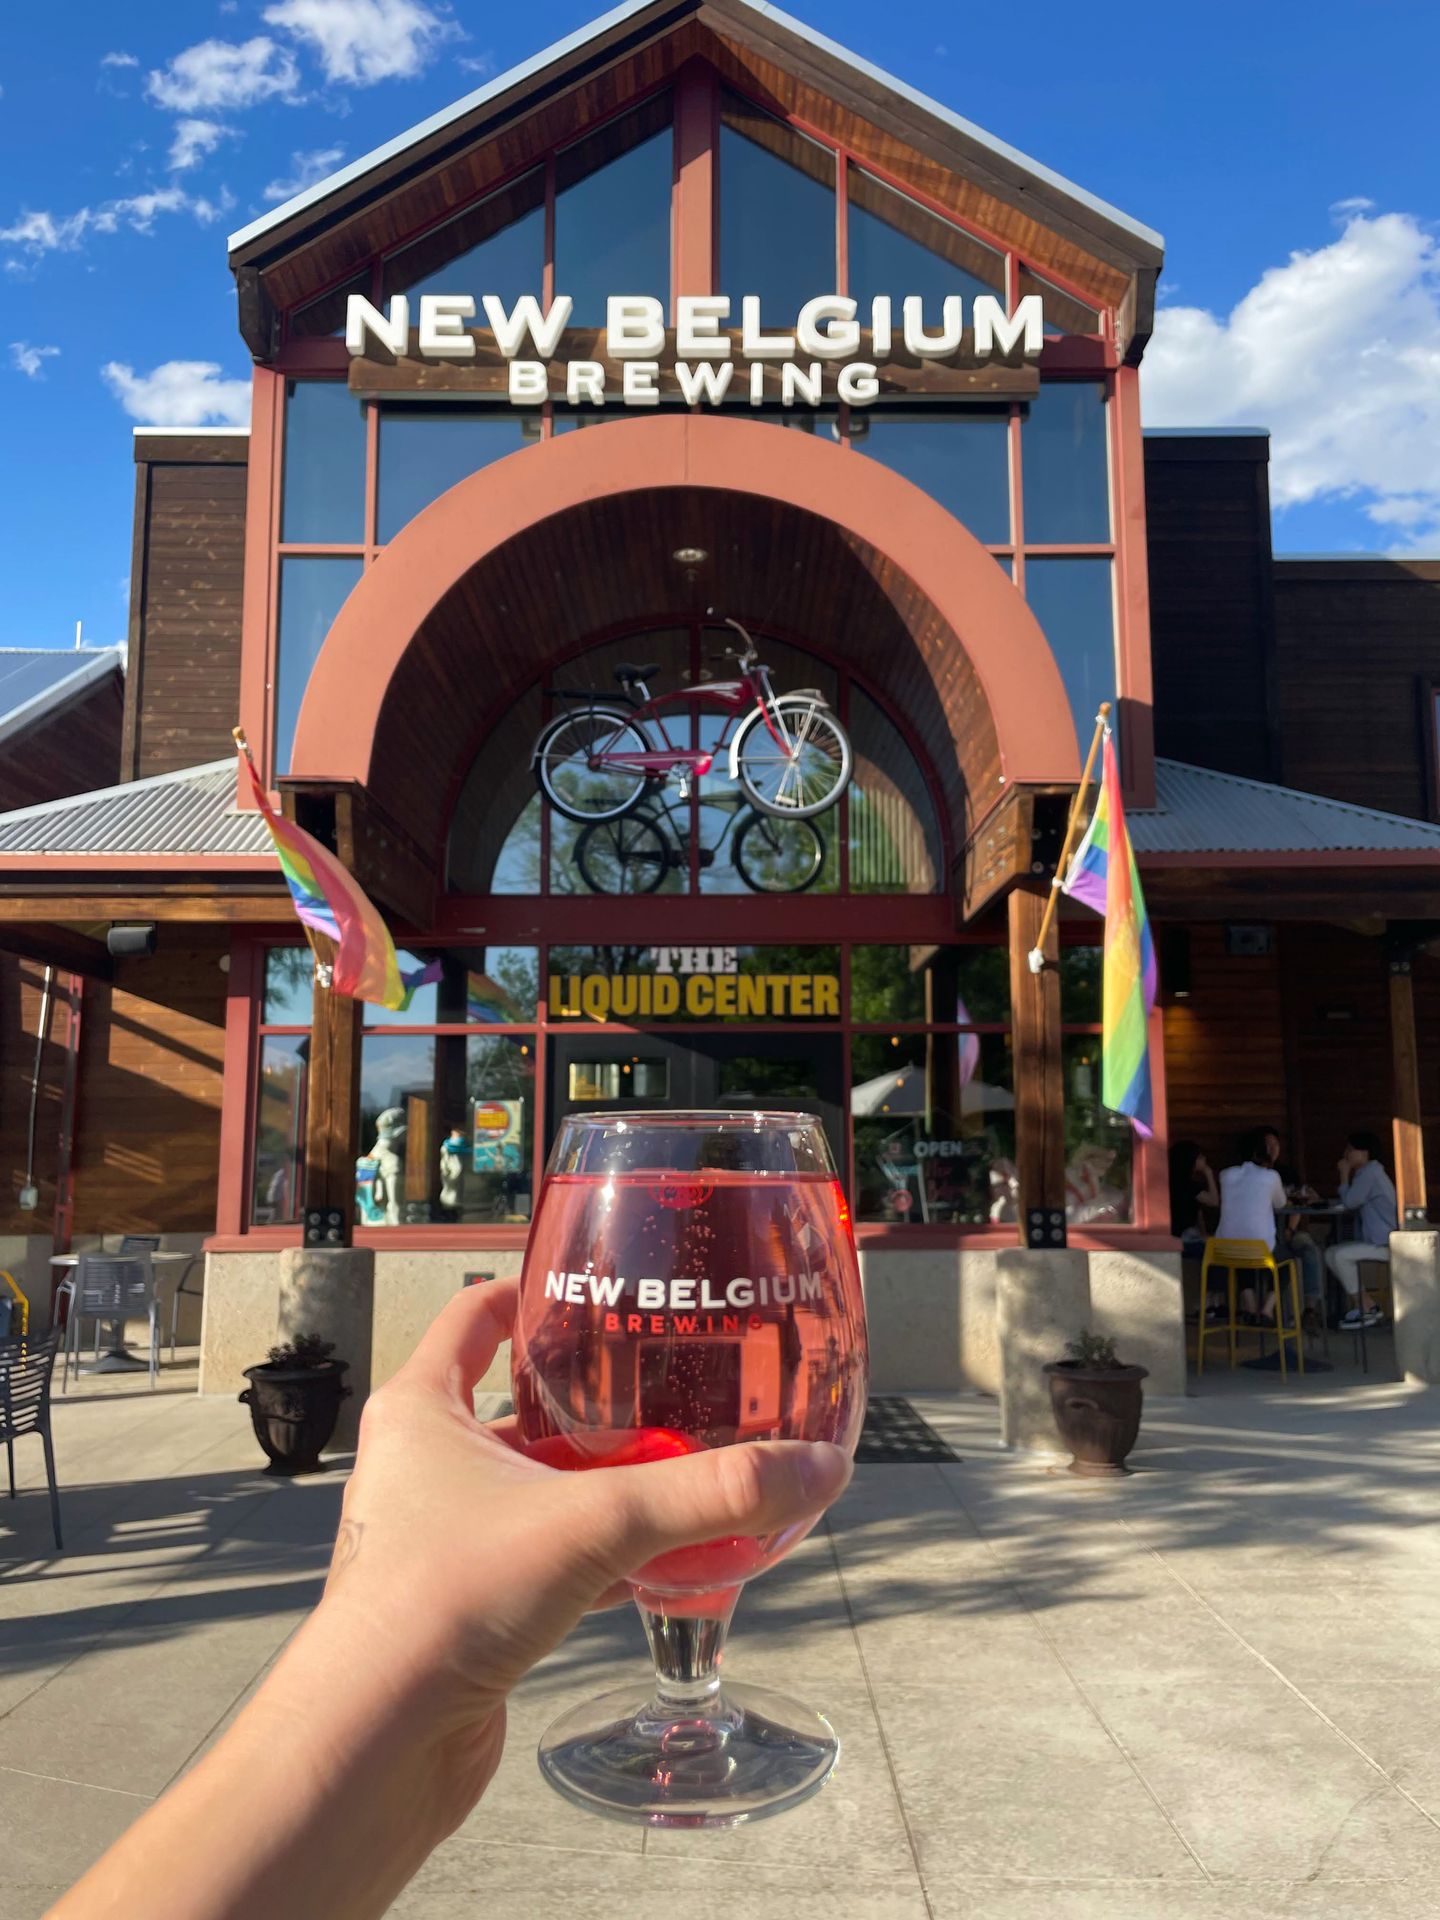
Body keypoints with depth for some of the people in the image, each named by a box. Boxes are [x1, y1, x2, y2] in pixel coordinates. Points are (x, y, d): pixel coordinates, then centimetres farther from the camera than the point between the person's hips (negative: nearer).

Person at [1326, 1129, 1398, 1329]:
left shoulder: (1369, 1173, -15)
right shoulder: (1369, 1172, 18)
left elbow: (1349, 1202, -18)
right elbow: (1352, 1202, 17)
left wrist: (1345, 1175, -6)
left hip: (1385, 1243, -11)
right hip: (1377, 1239, 11)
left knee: (1340, 1255, -24)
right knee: (1331, 1254, 4)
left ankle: (1363, 1309, -10)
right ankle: (1368, 1305, 5)